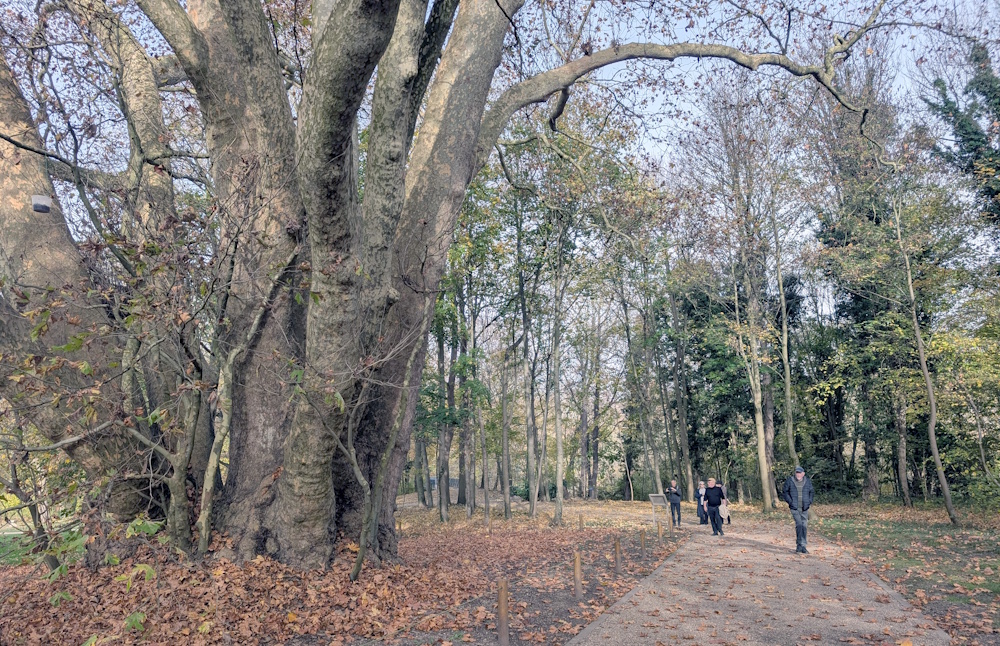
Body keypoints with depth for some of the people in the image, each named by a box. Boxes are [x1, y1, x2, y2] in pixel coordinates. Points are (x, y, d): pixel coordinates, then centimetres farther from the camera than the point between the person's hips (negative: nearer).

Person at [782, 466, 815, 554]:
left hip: (804, 508, 3)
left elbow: (811, 492, 16)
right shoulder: (790, 481, -4)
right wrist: (790, 502, -7)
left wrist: (809, 502, 2)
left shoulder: (808, 481, 4)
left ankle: (803, 546, 17)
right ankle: (799, 546, -9)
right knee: (799, 524, -15)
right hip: (794, 508, -3)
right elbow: (785, 492, 3)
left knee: (804, 526, 6)